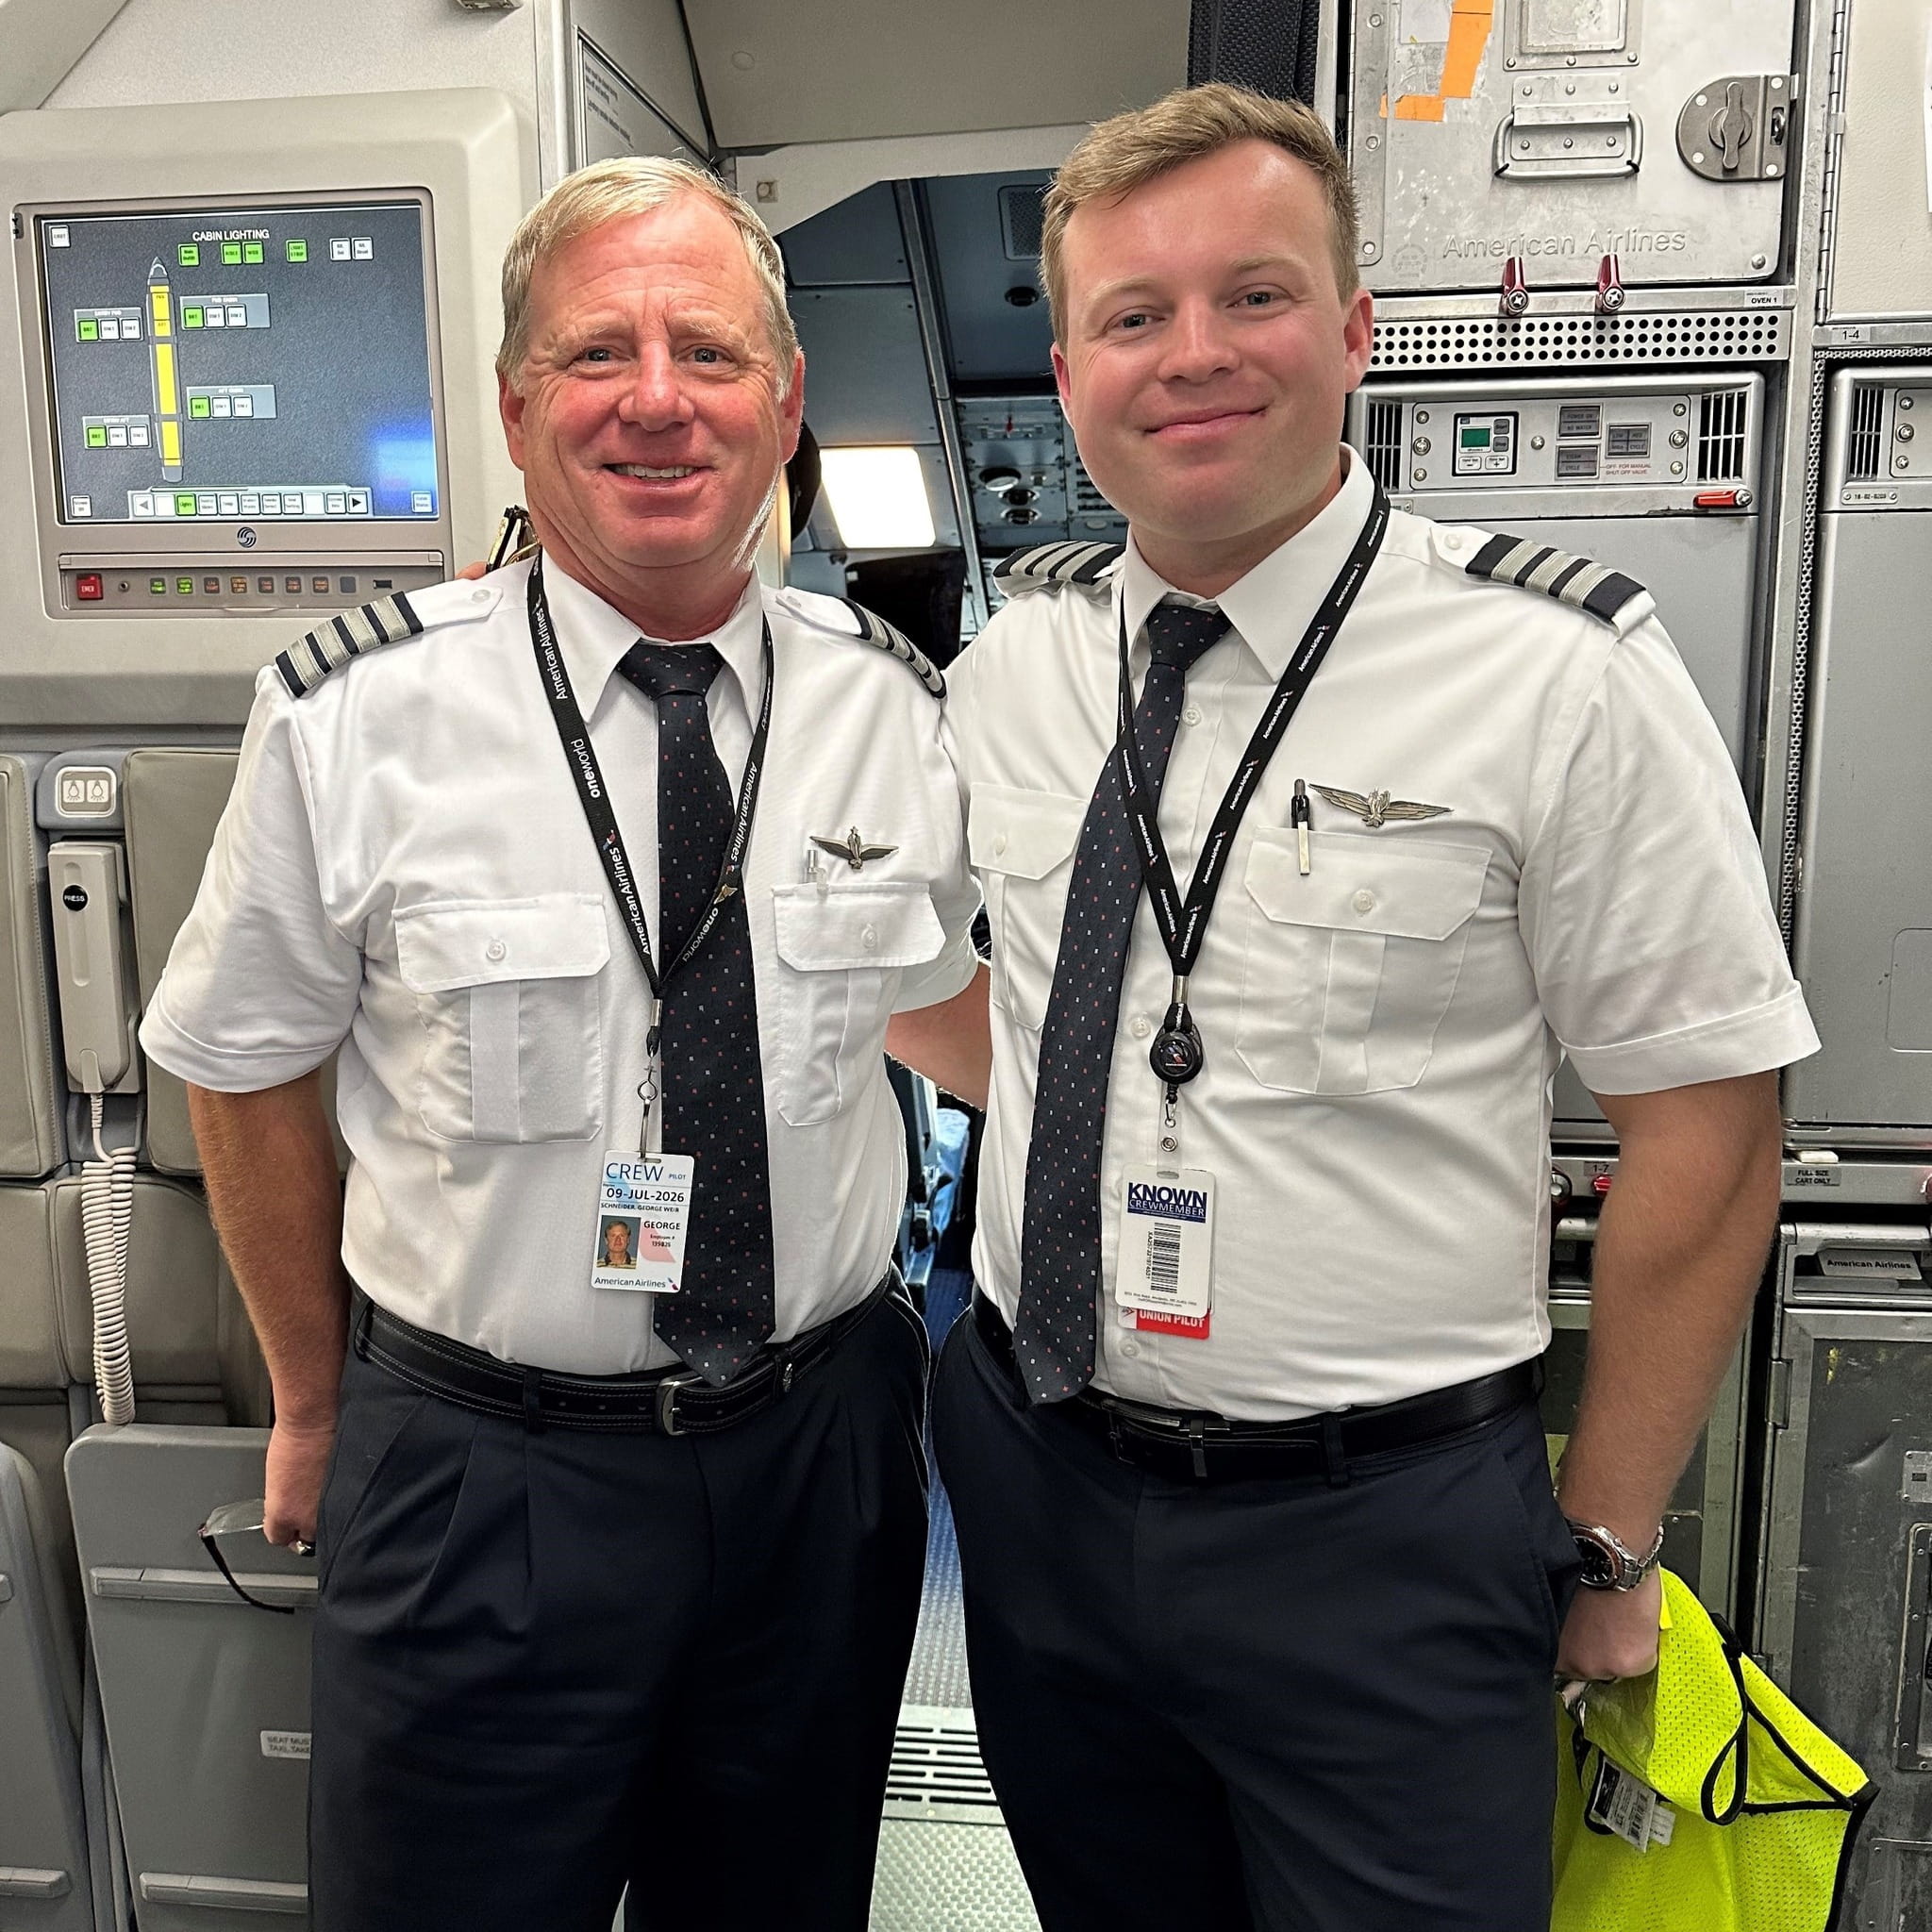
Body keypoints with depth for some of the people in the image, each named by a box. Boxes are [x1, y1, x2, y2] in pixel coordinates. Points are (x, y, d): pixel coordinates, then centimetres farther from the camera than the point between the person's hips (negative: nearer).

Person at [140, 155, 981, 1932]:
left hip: (823, 1449, 3)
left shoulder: (896, 706, -4)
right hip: (481, 1467, -2)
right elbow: (247, 1074, -1)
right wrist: (318, 1404, 7)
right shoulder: (354, 720, -12)